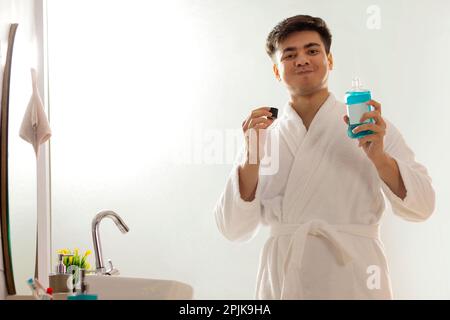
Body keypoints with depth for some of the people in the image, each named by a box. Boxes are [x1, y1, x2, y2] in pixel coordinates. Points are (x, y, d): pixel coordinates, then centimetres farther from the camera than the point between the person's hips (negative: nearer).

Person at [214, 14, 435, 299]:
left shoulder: (373, 127, -1)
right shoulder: (262, 136, 2)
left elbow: (421, 207, -5)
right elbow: (234, 230, -4)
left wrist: (378, 156, -21)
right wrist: (251, 158, -17)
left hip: (354, 280, -1)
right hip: (283, 280, 1)